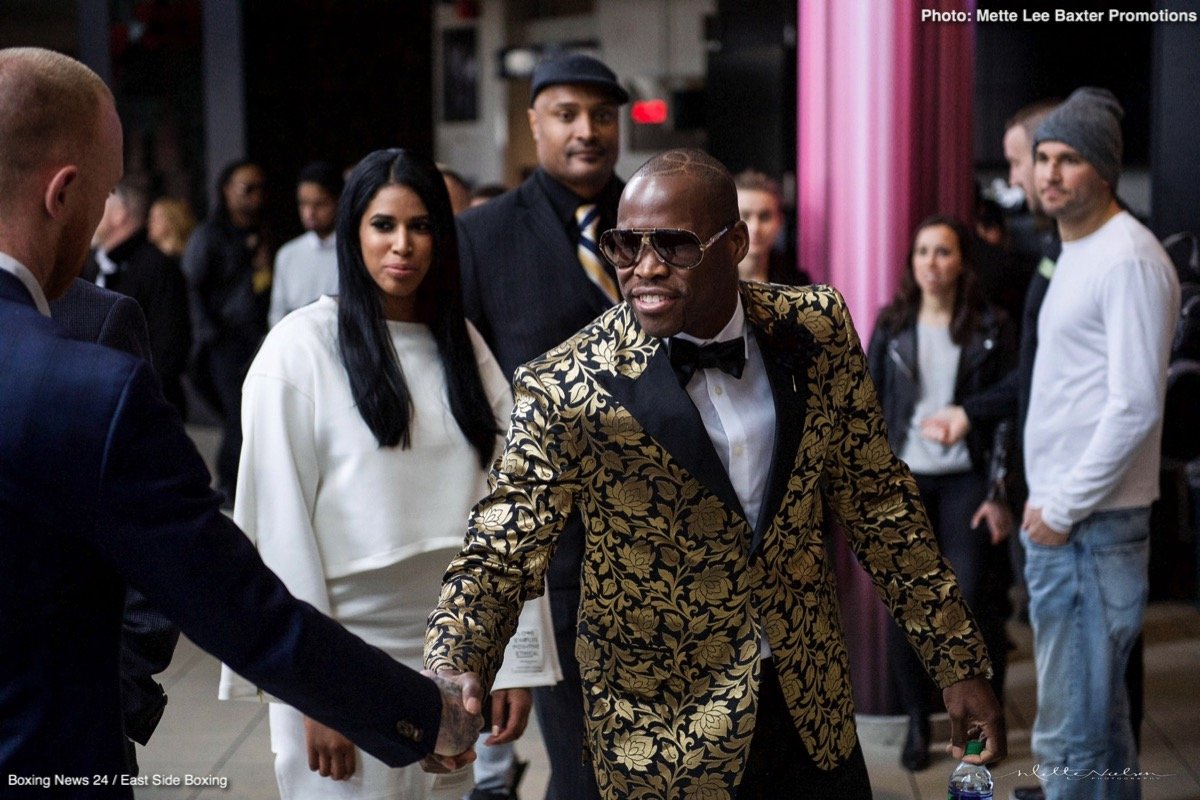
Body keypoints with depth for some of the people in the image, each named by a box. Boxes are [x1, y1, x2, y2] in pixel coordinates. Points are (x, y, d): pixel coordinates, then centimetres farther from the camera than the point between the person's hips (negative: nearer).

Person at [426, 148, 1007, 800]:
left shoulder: (817, 330, -8)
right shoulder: (568, 390, -18)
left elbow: (877, 501, 1)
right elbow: (500, 554, -17)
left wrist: (959, 663, 3)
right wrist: (450, 681, -36)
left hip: (812, 701, 3)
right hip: (666, 734, -3)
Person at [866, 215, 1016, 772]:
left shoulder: (990, 328, 1)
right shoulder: (892, 324, 6)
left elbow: (1007, 413, 0)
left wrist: (999, 493, -6)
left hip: (965, 480, -2)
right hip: (904, 480, 2)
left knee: (967, 601, -9)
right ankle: (917, 722, 16)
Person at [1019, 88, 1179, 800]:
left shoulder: (1128, 259, -14)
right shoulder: (1075, 254, 17)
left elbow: (1135, 408, -20)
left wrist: (1065, 509, -16)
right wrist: (1045, 501, 16)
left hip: (1091, 527, -10)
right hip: (1060, 518, 10)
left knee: (1072, 739, -6)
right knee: (1102, 724, 18)